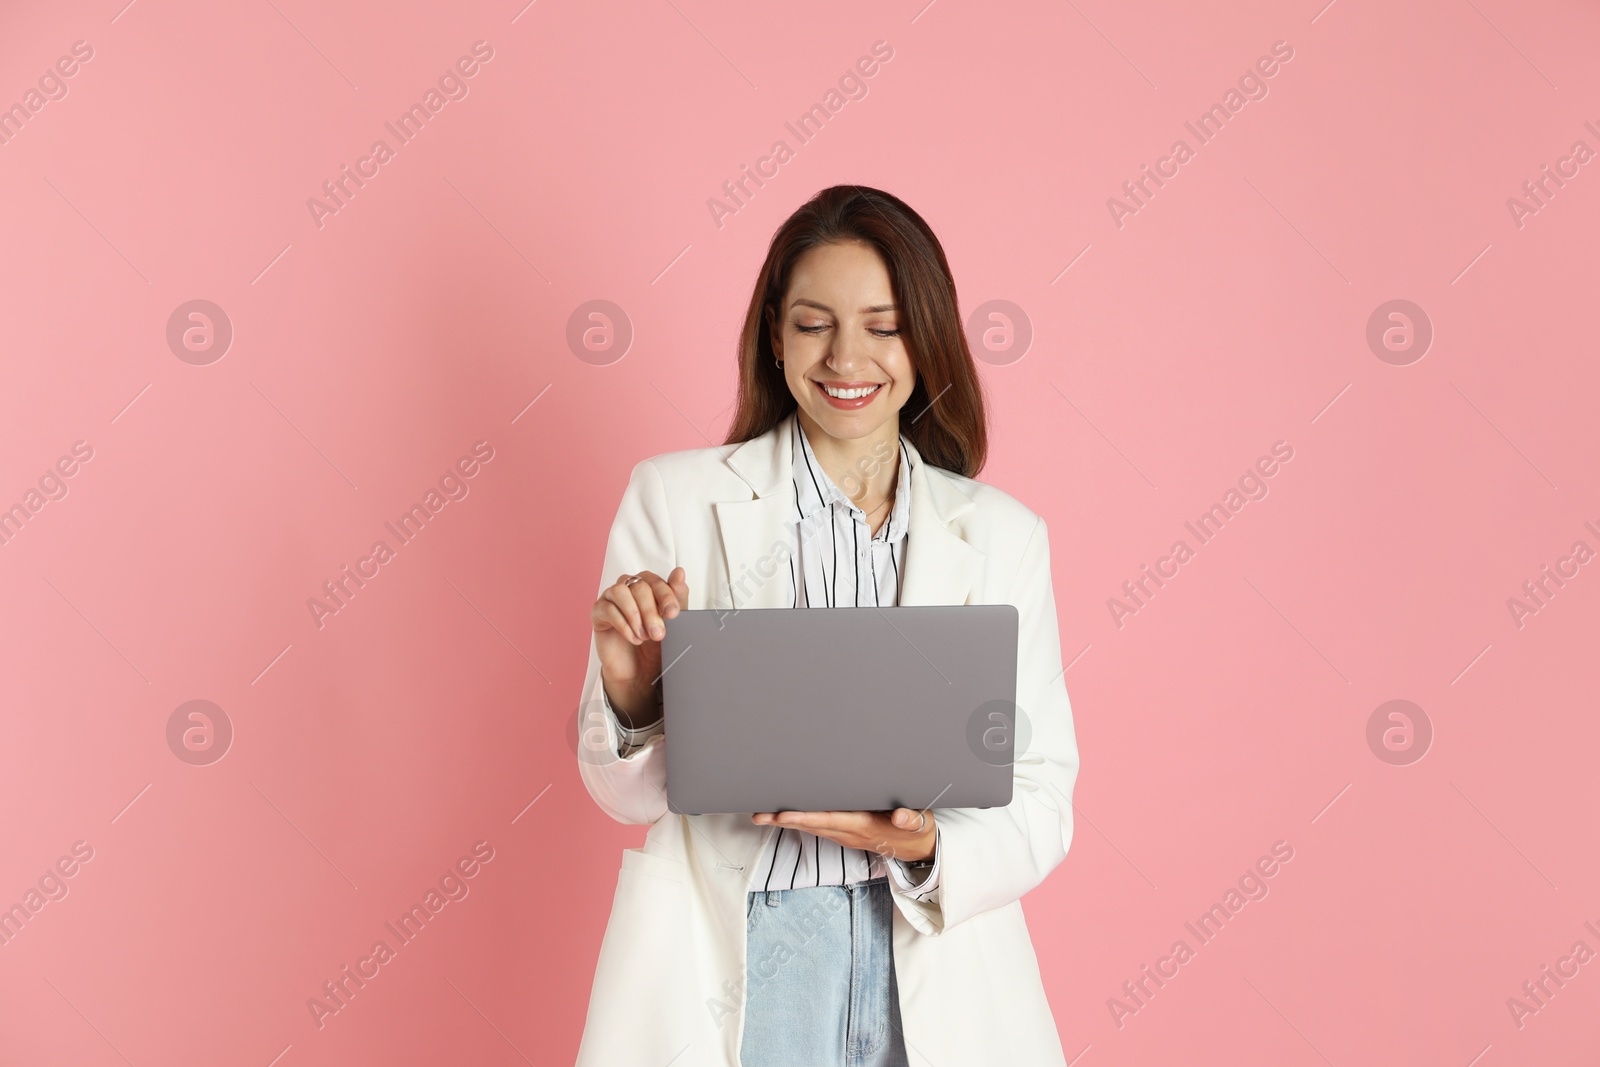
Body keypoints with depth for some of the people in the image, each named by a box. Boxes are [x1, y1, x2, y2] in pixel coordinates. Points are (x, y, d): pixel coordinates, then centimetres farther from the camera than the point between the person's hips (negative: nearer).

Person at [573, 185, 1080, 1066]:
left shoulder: (1003, 536, 2)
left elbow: (1040, 803, 1)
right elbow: (631, 794, -1)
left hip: (932, 966, 1)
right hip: (726, 970, -1)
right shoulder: (675, 497, -2)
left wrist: (927, 845, -18)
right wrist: (630, 690, -21)